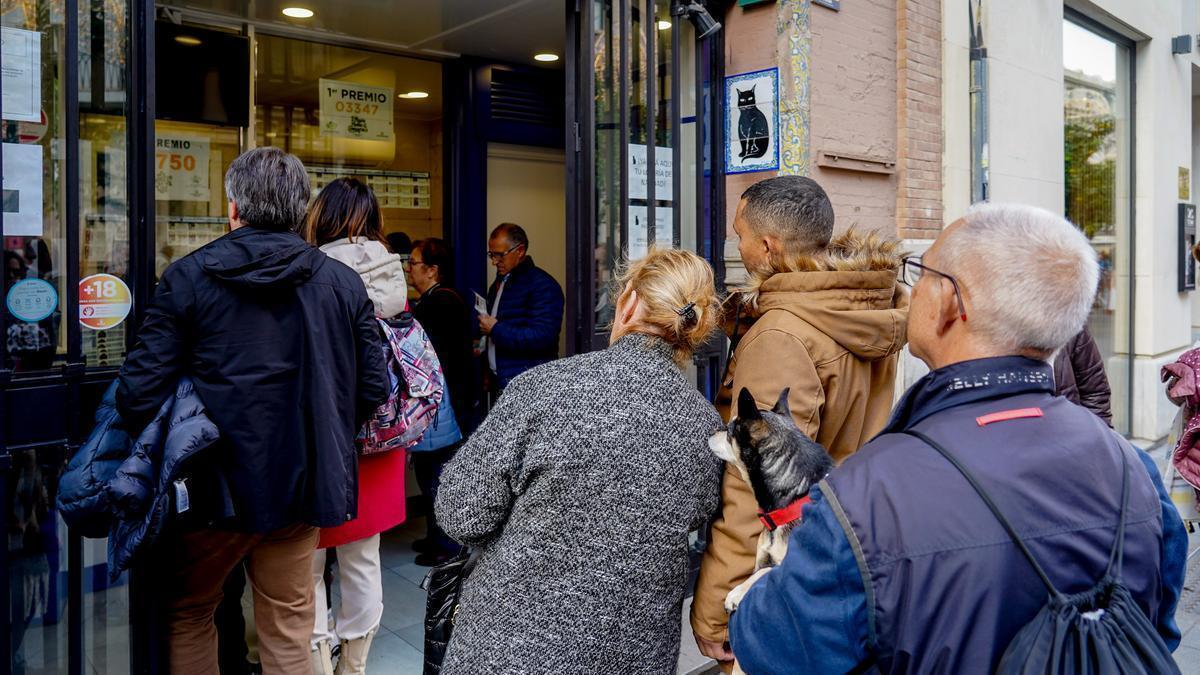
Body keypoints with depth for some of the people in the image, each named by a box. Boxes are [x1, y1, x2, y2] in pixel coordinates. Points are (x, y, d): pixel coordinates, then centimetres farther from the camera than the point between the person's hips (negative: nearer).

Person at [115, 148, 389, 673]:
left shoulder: (188, 277, -9)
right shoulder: (344, 282, -3)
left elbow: (139, 393, -12)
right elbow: (373, 390, -3)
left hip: (215, 484, -2)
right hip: (304, 482, 2)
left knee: (189, 612, 23)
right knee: (288, 628, 16)